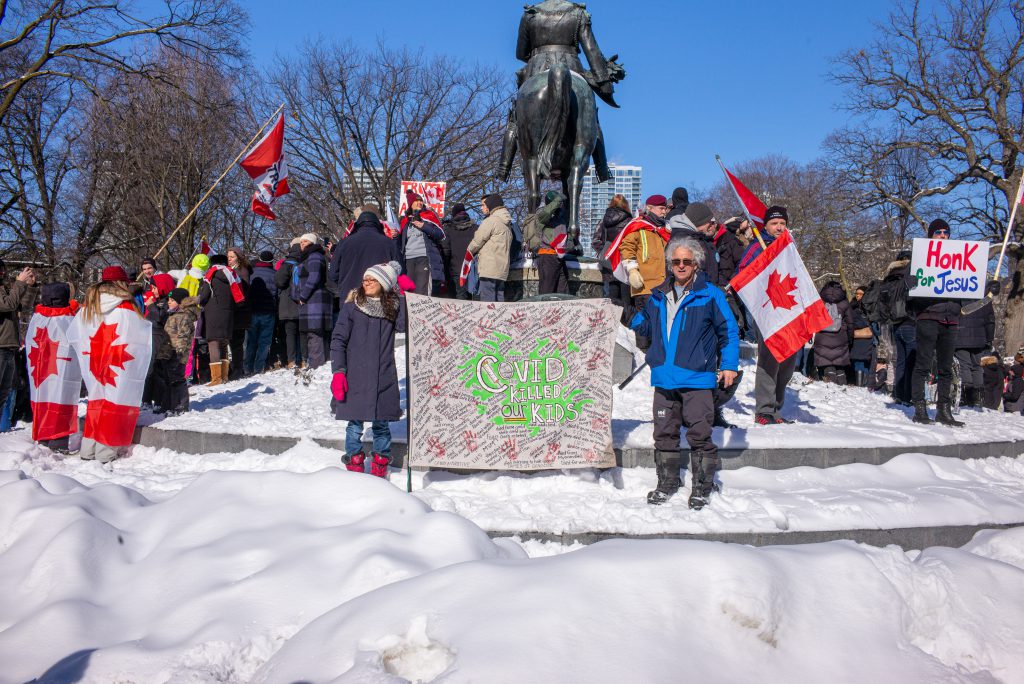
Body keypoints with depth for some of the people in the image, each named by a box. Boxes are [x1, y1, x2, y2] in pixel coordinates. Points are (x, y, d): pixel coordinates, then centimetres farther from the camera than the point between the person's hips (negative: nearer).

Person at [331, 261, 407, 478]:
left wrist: (402, 295, -13)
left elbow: (402, 326, -12)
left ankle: (380, 465, 22)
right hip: (356, 377, -2)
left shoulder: (392, 306, 7)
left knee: (381, 423, 8)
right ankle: (355, 465, 16)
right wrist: (338, 371, -8)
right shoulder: (352, 306, 1)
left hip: (384, 378, 2)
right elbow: (338, 339, 0)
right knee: (355, 423, 2)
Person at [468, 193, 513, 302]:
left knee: (487, 301, -9)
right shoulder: (507, 223, 19)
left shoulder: (490, 221, -9)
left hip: (489, 270, -9)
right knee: (499, 300, 10)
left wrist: (468, 252, 15)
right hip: (502, 269, 9)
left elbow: (477, 241, -5)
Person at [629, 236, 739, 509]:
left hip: (697, 378, -4)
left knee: (699, 435, -2)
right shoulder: (658, 297, 13)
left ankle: (702, 487, 11)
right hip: (664, 379, 5)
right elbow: (646, 326, 29)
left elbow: (728, 331, 1)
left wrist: (729, 365, -5)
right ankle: (667, 483, 23)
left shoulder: (710, 295, -1)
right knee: (664, 433, 10)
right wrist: (631, 317, 12)